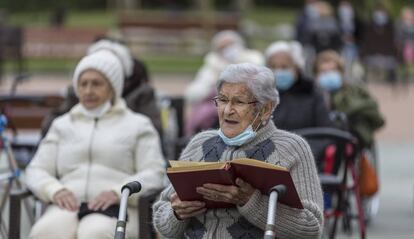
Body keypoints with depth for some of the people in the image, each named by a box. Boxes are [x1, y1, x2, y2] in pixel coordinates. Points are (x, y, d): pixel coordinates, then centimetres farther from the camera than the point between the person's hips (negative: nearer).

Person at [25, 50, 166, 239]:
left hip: (117, 209, -2)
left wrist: (118, 192, -14)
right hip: (68, 207, 2)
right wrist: (56, 190, -6)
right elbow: (36, 171, 18)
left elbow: (154, 174, 6)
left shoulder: (137, 125, 18)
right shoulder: (62, 125, 27)